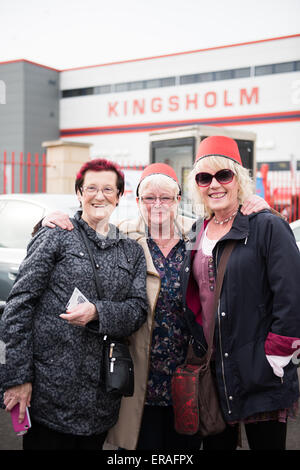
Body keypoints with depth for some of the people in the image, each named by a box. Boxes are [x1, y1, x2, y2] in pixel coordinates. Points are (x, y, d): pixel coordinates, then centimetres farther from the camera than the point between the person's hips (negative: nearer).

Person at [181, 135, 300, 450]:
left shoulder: (268, 227, -9)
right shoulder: (197, 235, 9)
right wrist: (199, 353, 12)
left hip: (261, 378, -5)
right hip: (212, 376, 6)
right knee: (216, 444, 17)